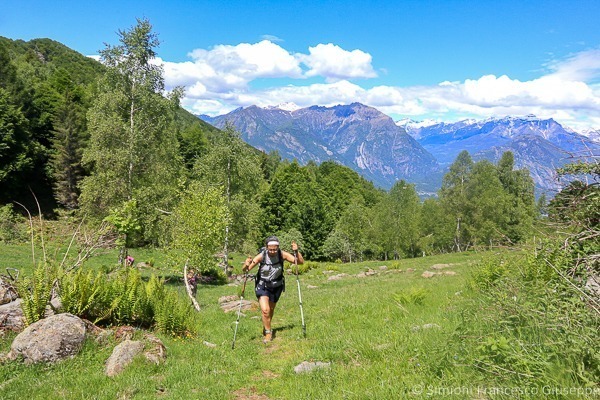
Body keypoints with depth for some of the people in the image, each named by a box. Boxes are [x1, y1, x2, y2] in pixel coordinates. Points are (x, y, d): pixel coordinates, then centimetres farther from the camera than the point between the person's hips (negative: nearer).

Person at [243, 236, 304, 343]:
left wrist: (296, 251, -35)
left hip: (276, 287, 2)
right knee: (265, 310, -18)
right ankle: (268, 332, 4)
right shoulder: (261, 256, -25)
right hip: (262, 286, -2)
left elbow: (301, 262, -18)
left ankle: (266, 328, 45)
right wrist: (246, 265, -47)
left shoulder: (282, 254, -21)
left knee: (271, 310, 19)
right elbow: (245, 270, -25)